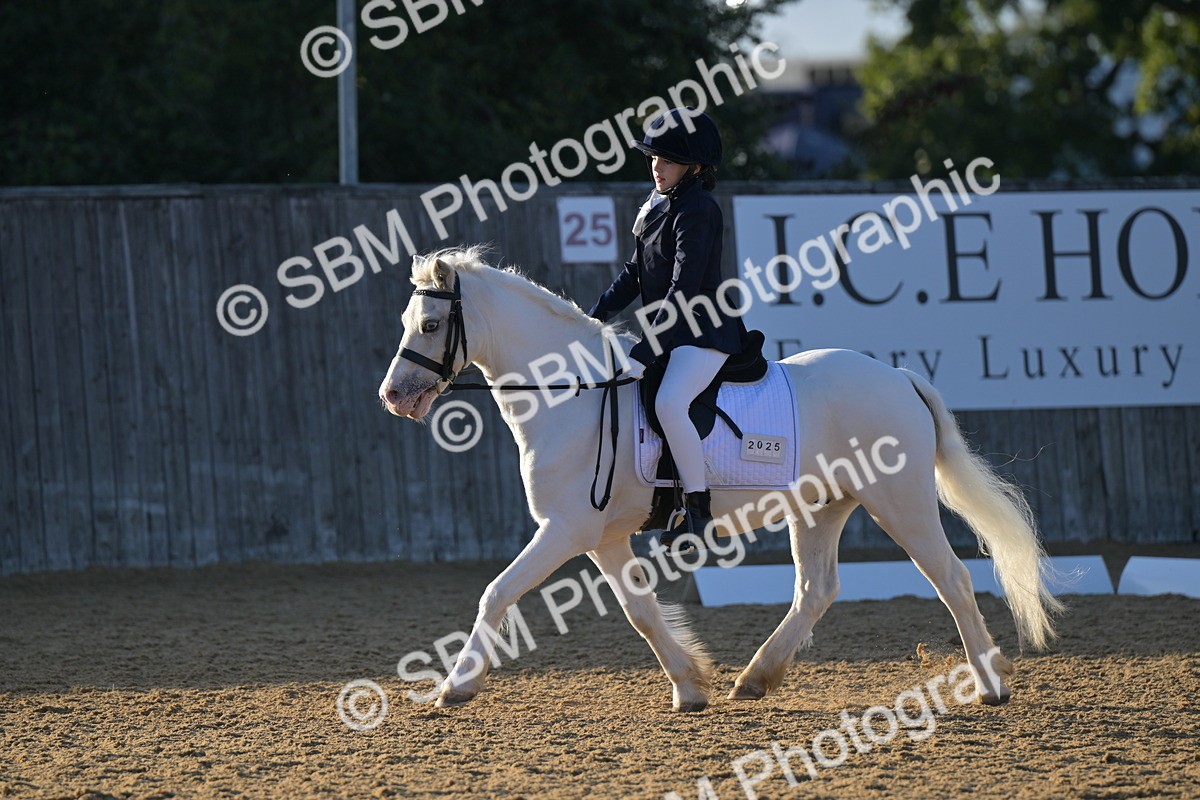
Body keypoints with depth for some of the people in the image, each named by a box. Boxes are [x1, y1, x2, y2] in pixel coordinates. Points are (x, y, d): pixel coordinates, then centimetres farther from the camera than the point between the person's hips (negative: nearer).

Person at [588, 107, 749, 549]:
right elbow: (635, 273, 20)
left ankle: (698, 508, -24)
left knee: (669, 403, -33)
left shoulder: (697, 212, -17)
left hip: (705, 332, -11)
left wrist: (647, 351, -26)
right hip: (668, 330, 11)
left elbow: (683, 289, -23)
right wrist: (598, 314, 8)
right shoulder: (657, 205, 12)